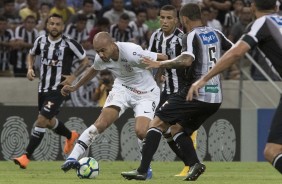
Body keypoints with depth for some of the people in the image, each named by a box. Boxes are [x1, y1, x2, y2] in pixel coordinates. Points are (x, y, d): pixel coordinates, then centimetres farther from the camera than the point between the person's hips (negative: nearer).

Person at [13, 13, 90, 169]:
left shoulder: (69, 44, -13)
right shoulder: (41, 41, 0)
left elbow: (85, 61, -1)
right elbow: (31, 54, 20)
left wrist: (73, 76, -12)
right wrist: (30, 68, 1)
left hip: (58, 89, -6)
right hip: (43, 87, 6)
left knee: (41, 120, -17)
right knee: (49, 122, 22)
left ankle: (26, 157, -14)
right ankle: (70, 136, 53)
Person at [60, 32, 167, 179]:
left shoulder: (132, 53, -34)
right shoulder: (101, 58, -14)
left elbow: (163, 58, -21)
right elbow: (94, 69, 13)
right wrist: (75, 87, 18)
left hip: (146, 93, -4)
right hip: (122, 89, 4)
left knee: (141, 131, -22)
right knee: (100, 124, -15)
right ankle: (72, 159, -14)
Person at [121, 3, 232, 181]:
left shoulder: (192, 36, -8)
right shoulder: (216, 34, 13)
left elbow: (187, 60, -26)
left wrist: (160, 64, -19)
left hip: (195, 93, -7)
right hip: (215, 99, 7)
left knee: (157, 124, 0)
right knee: (179, 130, 21)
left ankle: (142, 170, -9)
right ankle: (194, 163, -3)